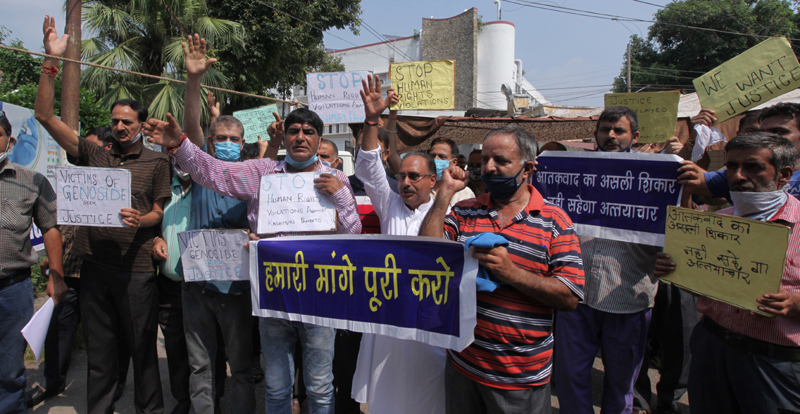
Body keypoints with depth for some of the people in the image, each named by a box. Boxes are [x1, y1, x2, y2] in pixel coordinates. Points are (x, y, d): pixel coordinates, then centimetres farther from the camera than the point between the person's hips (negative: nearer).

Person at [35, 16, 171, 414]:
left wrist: (141, 221, -19)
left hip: (136, 266, -3)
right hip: (95, 264, 3)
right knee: (99, 349, 12)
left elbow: (160, 211, 5)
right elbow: (45, 116, 6)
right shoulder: (93, 155, 10)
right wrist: (51, 60, 0)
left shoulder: (156, 162, 5)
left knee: (142, 346, 5)